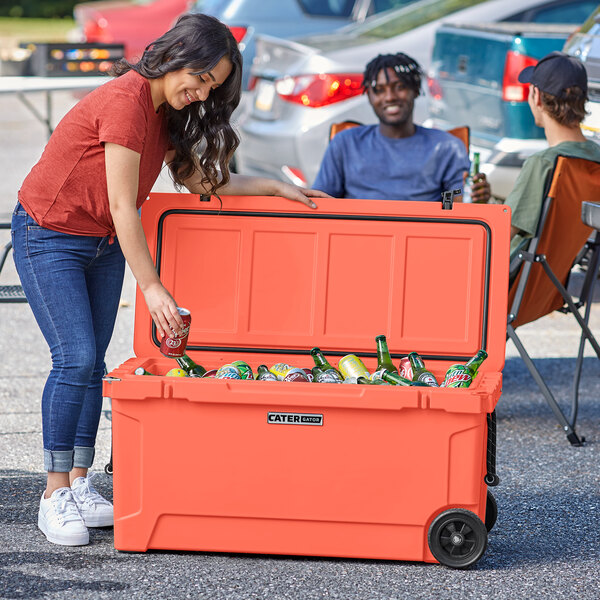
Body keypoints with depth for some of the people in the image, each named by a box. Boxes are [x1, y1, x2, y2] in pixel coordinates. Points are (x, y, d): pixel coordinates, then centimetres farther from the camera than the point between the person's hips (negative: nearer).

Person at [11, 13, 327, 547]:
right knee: (75, 358, -16)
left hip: (103, 243, 9)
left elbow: (200, 178, 13)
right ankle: (55, 496, -10)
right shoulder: (126, 101, -26)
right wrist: (152, 288, -27)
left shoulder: (165, 111, 2)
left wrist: (276, 188, 9)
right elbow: (122, 207, -27)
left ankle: (79, 485, 7)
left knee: (92, 362, 3)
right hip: (50, 237, -9)